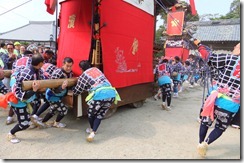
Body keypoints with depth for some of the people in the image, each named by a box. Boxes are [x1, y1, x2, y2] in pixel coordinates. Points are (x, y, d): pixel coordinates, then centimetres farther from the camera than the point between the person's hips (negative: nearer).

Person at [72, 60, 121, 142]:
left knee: (91, 113, 23)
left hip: (99, 95, -5)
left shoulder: (83, 76, 8)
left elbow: (77, 91, 18)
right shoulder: (96, 69, 23)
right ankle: (93, 132, 9)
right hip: (111, 93, 5)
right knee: (100, 114, 20)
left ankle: (92, 129, 44)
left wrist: (72, 87, 40)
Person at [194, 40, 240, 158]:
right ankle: (205, 144, -2)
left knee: (206, 121, 19)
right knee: (220, 128, 17)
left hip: (215, 98, 0)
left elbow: (210, 57, -3)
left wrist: (199, 44, 8)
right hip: (231, 105, 1)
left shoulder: (230, 58, -4)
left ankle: (201, 143, 27)